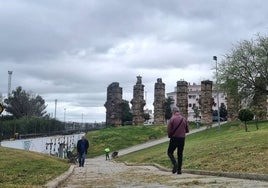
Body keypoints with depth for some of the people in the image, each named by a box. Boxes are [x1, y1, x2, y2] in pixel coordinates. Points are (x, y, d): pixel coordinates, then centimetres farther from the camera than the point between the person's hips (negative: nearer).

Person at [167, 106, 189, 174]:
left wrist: (170, 136, 7)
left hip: (174, 138, -4)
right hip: (182, 138, 4)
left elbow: (169, 130, -13)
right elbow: (187, 130, 8)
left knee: (170, 152, 8)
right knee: (180, 154, 12)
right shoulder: (184, 119, 4)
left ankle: (175, 163, -16)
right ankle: (179, 170, 11)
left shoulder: (172, 119, -9)